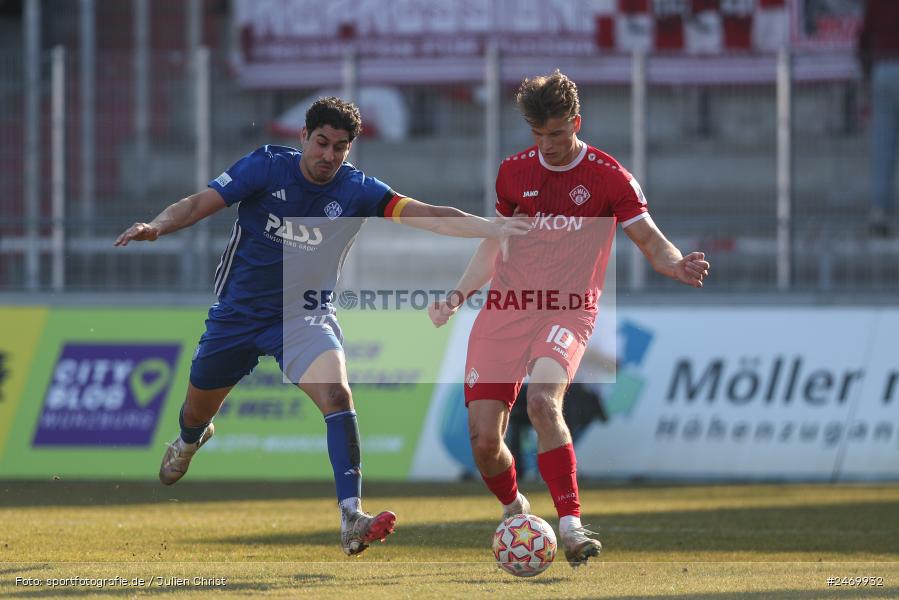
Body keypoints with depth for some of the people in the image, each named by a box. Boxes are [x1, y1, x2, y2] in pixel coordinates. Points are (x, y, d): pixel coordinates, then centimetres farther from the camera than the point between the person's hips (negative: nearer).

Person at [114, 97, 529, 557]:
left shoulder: (357, 190, -12)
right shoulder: (266, 167, -13)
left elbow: (428, 216, -21)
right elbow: (200, 204, -15)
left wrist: (492, 228, -34)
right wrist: (157, 227, -34)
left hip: (304, 315, -1)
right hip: (238, 311, 1)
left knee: (336, 393, -28)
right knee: (198, 411, 17)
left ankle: (351, 518, -35)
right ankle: (190, 441, 58)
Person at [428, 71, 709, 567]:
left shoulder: (608, 177, -3)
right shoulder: (514, 172, 9)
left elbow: (651, 241, -4)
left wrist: (678, 265, -26)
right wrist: (457, 295, 9)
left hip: (567, 314, -4)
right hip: (505, 308, 4)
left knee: (542, 400, -33)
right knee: (483, 441, -6)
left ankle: (570, 526, -31)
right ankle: (514, 510, 26)